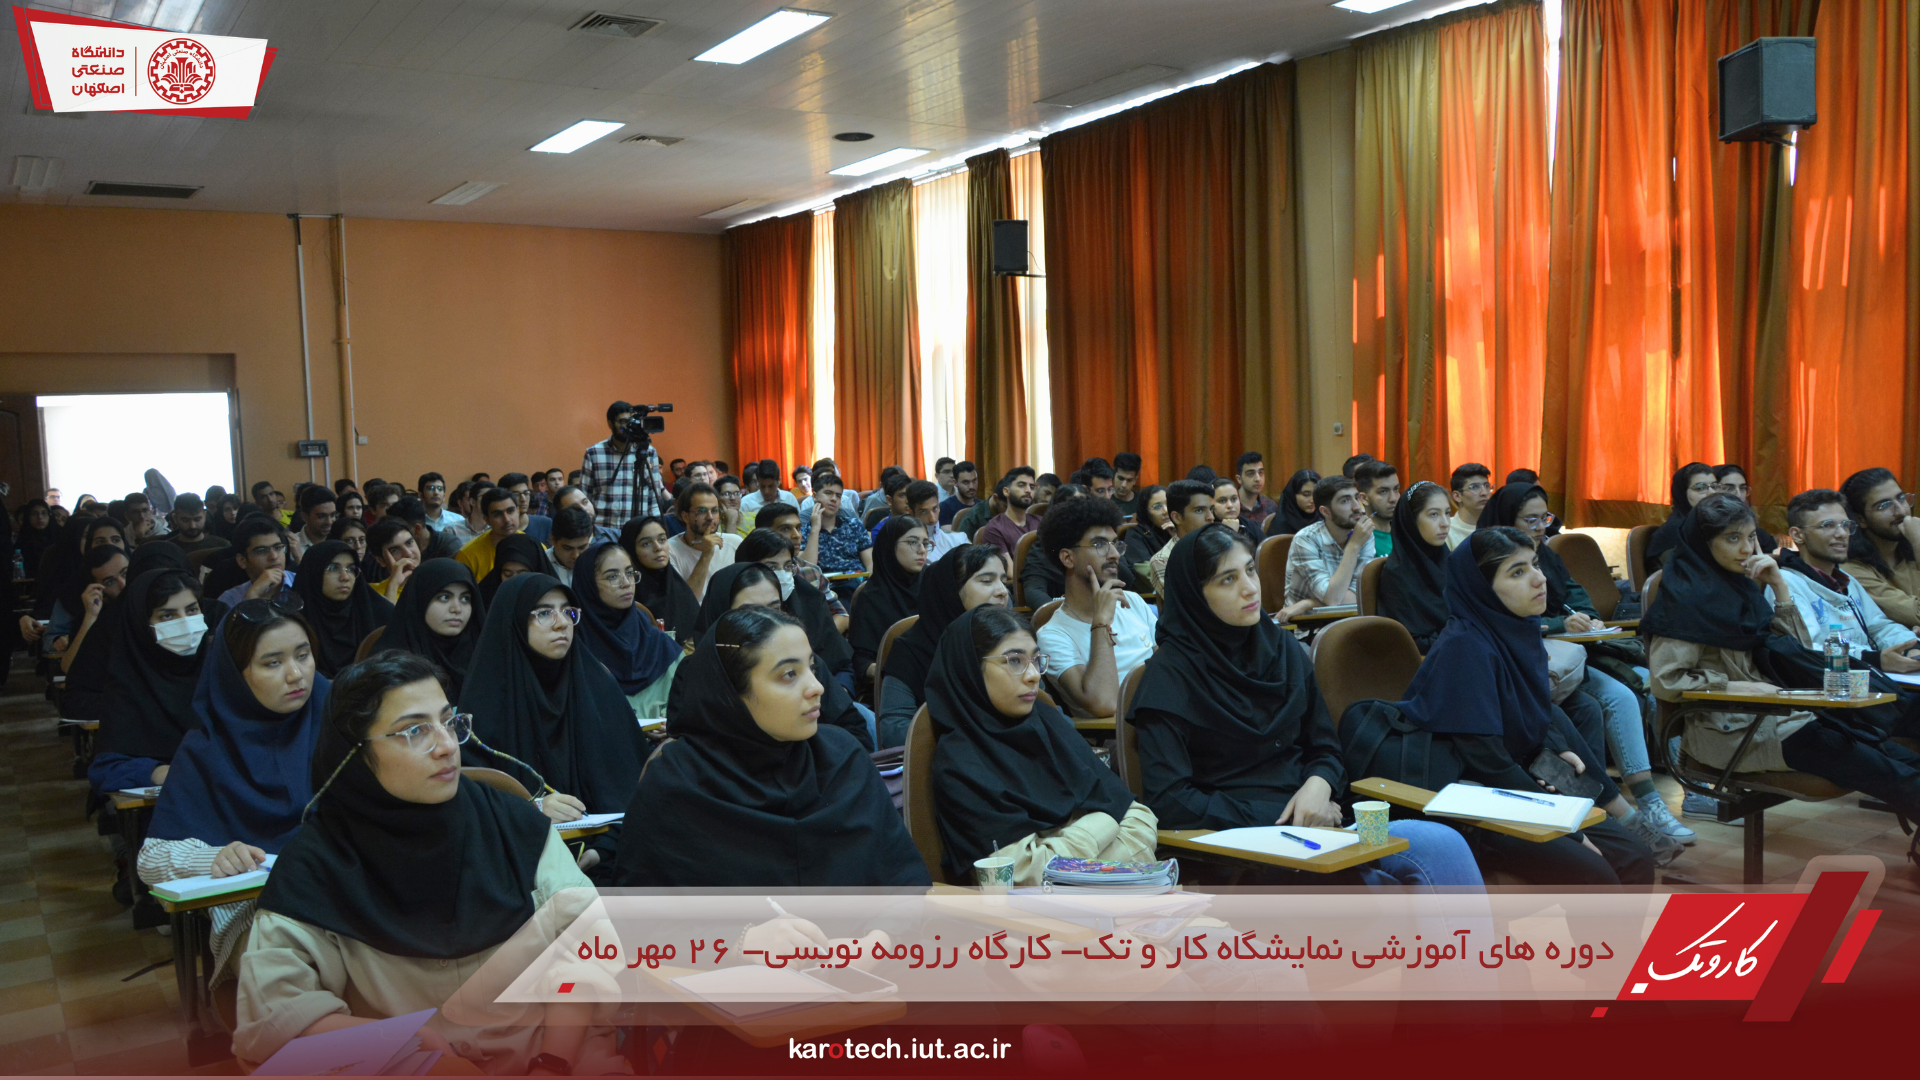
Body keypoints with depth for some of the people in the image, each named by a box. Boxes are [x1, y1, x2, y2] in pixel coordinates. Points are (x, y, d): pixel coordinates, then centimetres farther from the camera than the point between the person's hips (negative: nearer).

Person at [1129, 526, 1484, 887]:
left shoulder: (1282, 648, 12)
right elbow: (1167, 800, -10)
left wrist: (1319, 784, -7)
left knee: (1445, 844, -24)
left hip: (1313, 820, 6)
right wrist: (1277, 818, -12)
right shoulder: (1170, 675, -5)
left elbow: (1326, 748, 17)